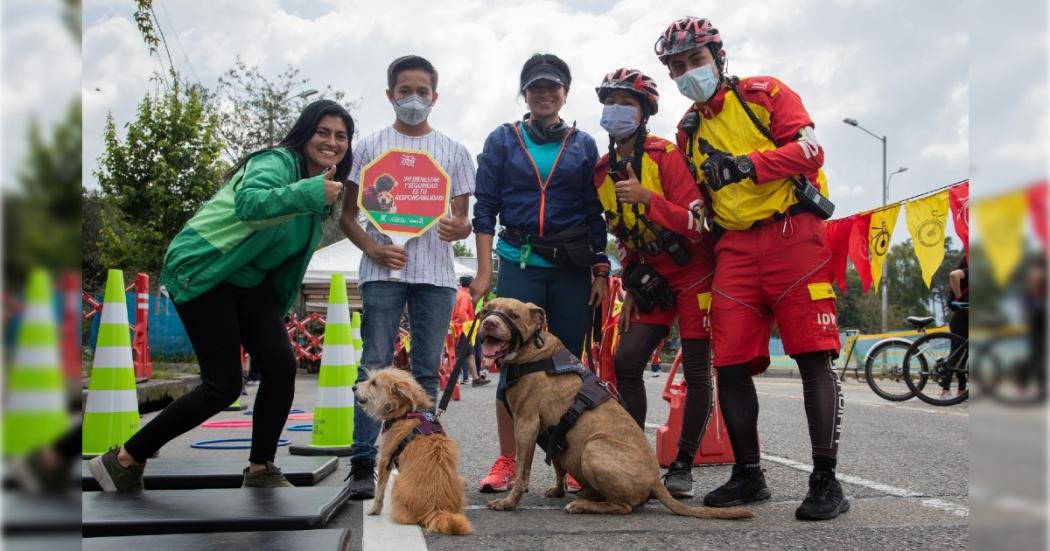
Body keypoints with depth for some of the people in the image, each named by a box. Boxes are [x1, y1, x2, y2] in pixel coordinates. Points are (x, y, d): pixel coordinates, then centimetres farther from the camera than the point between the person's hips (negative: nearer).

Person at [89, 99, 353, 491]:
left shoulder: (317, 181, 9)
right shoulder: (277, 161, -18)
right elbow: (248, 202, -40)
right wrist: (310, 193, -51)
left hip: (249, 278, 8)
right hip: (202, 271, -8)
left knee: (281, 367, -6)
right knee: (224, 384, -10)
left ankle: (260, 472, 10)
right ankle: (123, 462, 5)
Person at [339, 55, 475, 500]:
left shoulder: (453, 151, 14)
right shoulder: (371, 147, 9)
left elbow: (463, 219, 13)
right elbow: (347, 214, 9)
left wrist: (458, 228, -12)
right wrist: (372, 248, -10)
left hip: (436, 272, 2)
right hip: (384, 271, -2)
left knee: (427, 371, 6)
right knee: (375, 366, -7)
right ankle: (363, 464, -4)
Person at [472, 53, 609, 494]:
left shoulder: (583, 145, 12)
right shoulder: (502, 140, 8)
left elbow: (595, 214, 11)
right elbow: (484, 209, 5)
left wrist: (600, 271, 2)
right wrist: (484, 270, -3)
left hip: (572, 268, 1)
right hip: (520, 264, -1)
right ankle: (506, 462, 4)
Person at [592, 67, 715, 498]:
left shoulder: (665, 156, -15)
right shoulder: (603, 172, 5)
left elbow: (695, 224, -22)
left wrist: (647, 197, -33)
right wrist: (630, 290, 12)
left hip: (694, 275, -6)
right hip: (650, 279, 6)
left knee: (697, 374, -1)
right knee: (626, 362, -5)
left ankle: (683, 465, 11)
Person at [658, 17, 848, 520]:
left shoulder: (765, 94, 4)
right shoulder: (689, 132, 19)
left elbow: (809, 151, -9)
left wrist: (746, 164, -20)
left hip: (792, 236, -5)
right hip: (735, 248, 5)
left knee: (813, 358, -7)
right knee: (730, 365, -1)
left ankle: (826, 480, -1)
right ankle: (747, 474, 13)